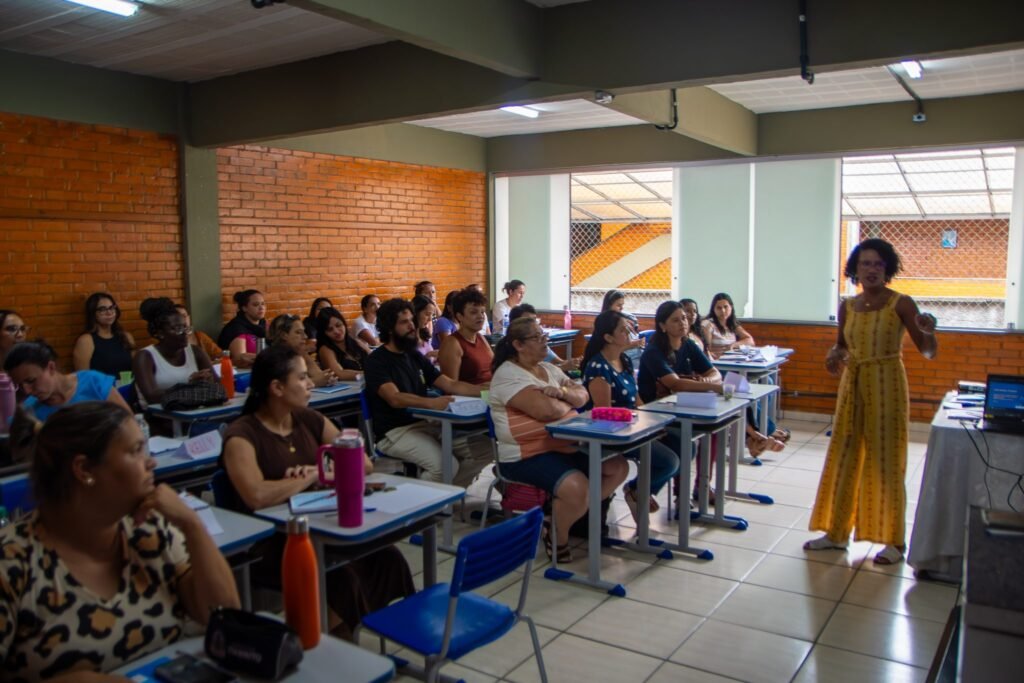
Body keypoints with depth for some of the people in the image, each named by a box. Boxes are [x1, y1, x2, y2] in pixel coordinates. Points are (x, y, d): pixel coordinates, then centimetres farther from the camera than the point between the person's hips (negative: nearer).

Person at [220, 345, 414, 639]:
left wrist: (322, 471, -11)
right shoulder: (242, 435, -11)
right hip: (272, 545, -6)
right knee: (339, 578, -32)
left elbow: (364, 464, 7)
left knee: (387, 557, -21)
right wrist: (311, 477, -14)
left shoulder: (310, 420, 9)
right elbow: (257, 496, -29)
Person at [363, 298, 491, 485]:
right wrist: (431, 403, -42)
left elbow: (451, 385, 10)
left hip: (425, 423, 8)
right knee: (446, 466, -30)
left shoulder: (415, 356, 15)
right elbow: (395, 398, -25)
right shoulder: (377, 360, -8)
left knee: (484, 447, -7)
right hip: (395, 432, -7)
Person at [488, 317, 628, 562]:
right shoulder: (508, 374, -14)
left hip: (566, 445, 9)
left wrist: (562, 392, -12)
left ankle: (575, 514, 10)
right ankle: (557, 537, -1)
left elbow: (583, 396, 11)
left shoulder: (549, 368, 15)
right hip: (526, 456, -9)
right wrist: (567, 403, -3)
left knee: (618, 467, 2)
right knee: (578, 488, -31)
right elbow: (547, 410, -26)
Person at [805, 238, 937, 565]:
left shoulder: (901, 304, -7)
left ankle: (894, 541, 13)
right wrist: (834, 355, -2)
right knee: (843, 458, 9)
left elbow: (928, 351, -4)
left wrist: (928, 329, -19)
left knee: (886, 462, 0)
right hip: (852, 384, 5)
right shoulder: (847, 306, 6)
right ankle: (836, 532, 21)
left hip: (887, 385, -5)